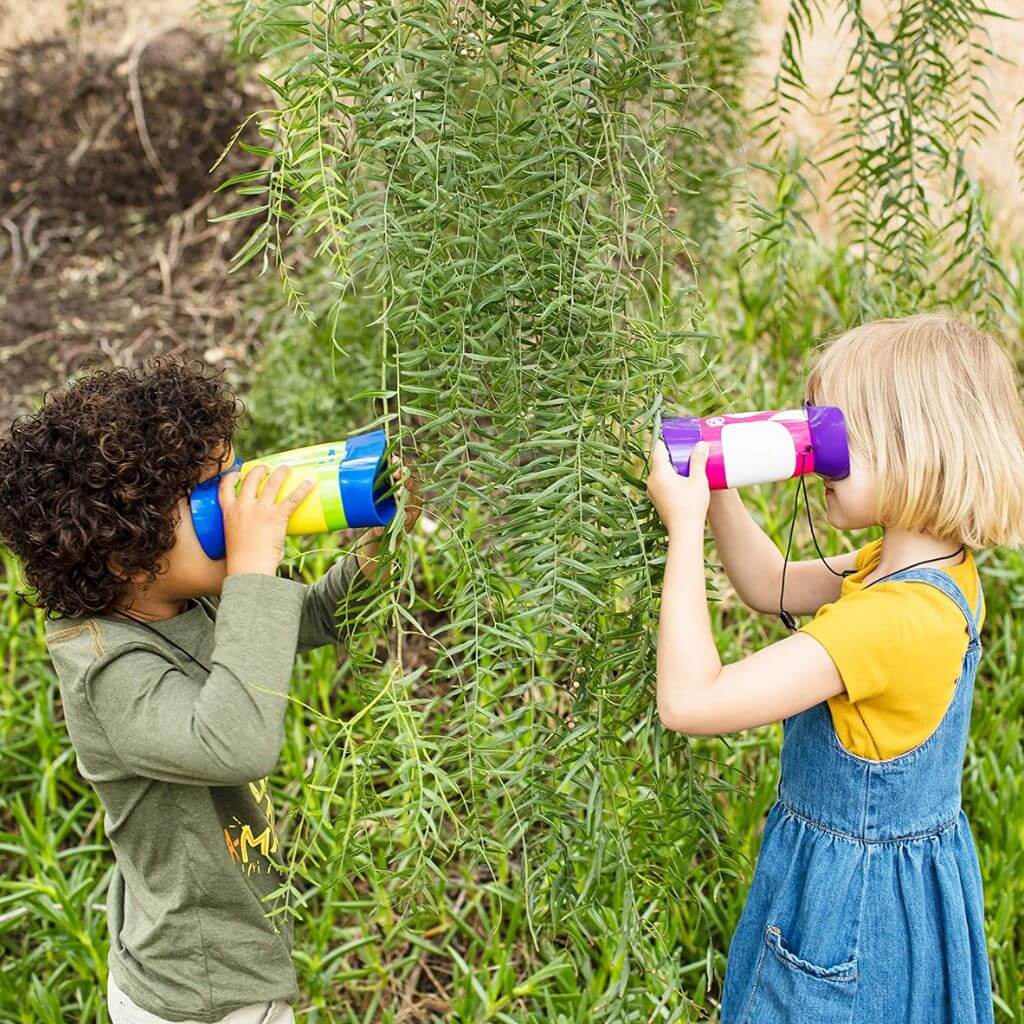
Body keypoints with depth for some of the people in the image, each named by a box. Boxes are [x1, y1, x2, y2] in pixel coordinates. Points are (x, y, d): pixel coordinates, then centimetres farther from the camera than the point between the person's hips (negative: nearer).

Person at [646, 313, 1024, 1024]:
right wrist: (714, 490, -2)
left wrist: (684, 525, -30)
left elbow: (689, 701, -35)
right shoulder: (942, 569, -2)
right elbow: (773, 587, 12)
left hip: (853, 905, -9)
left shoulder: (890, 618, -33)